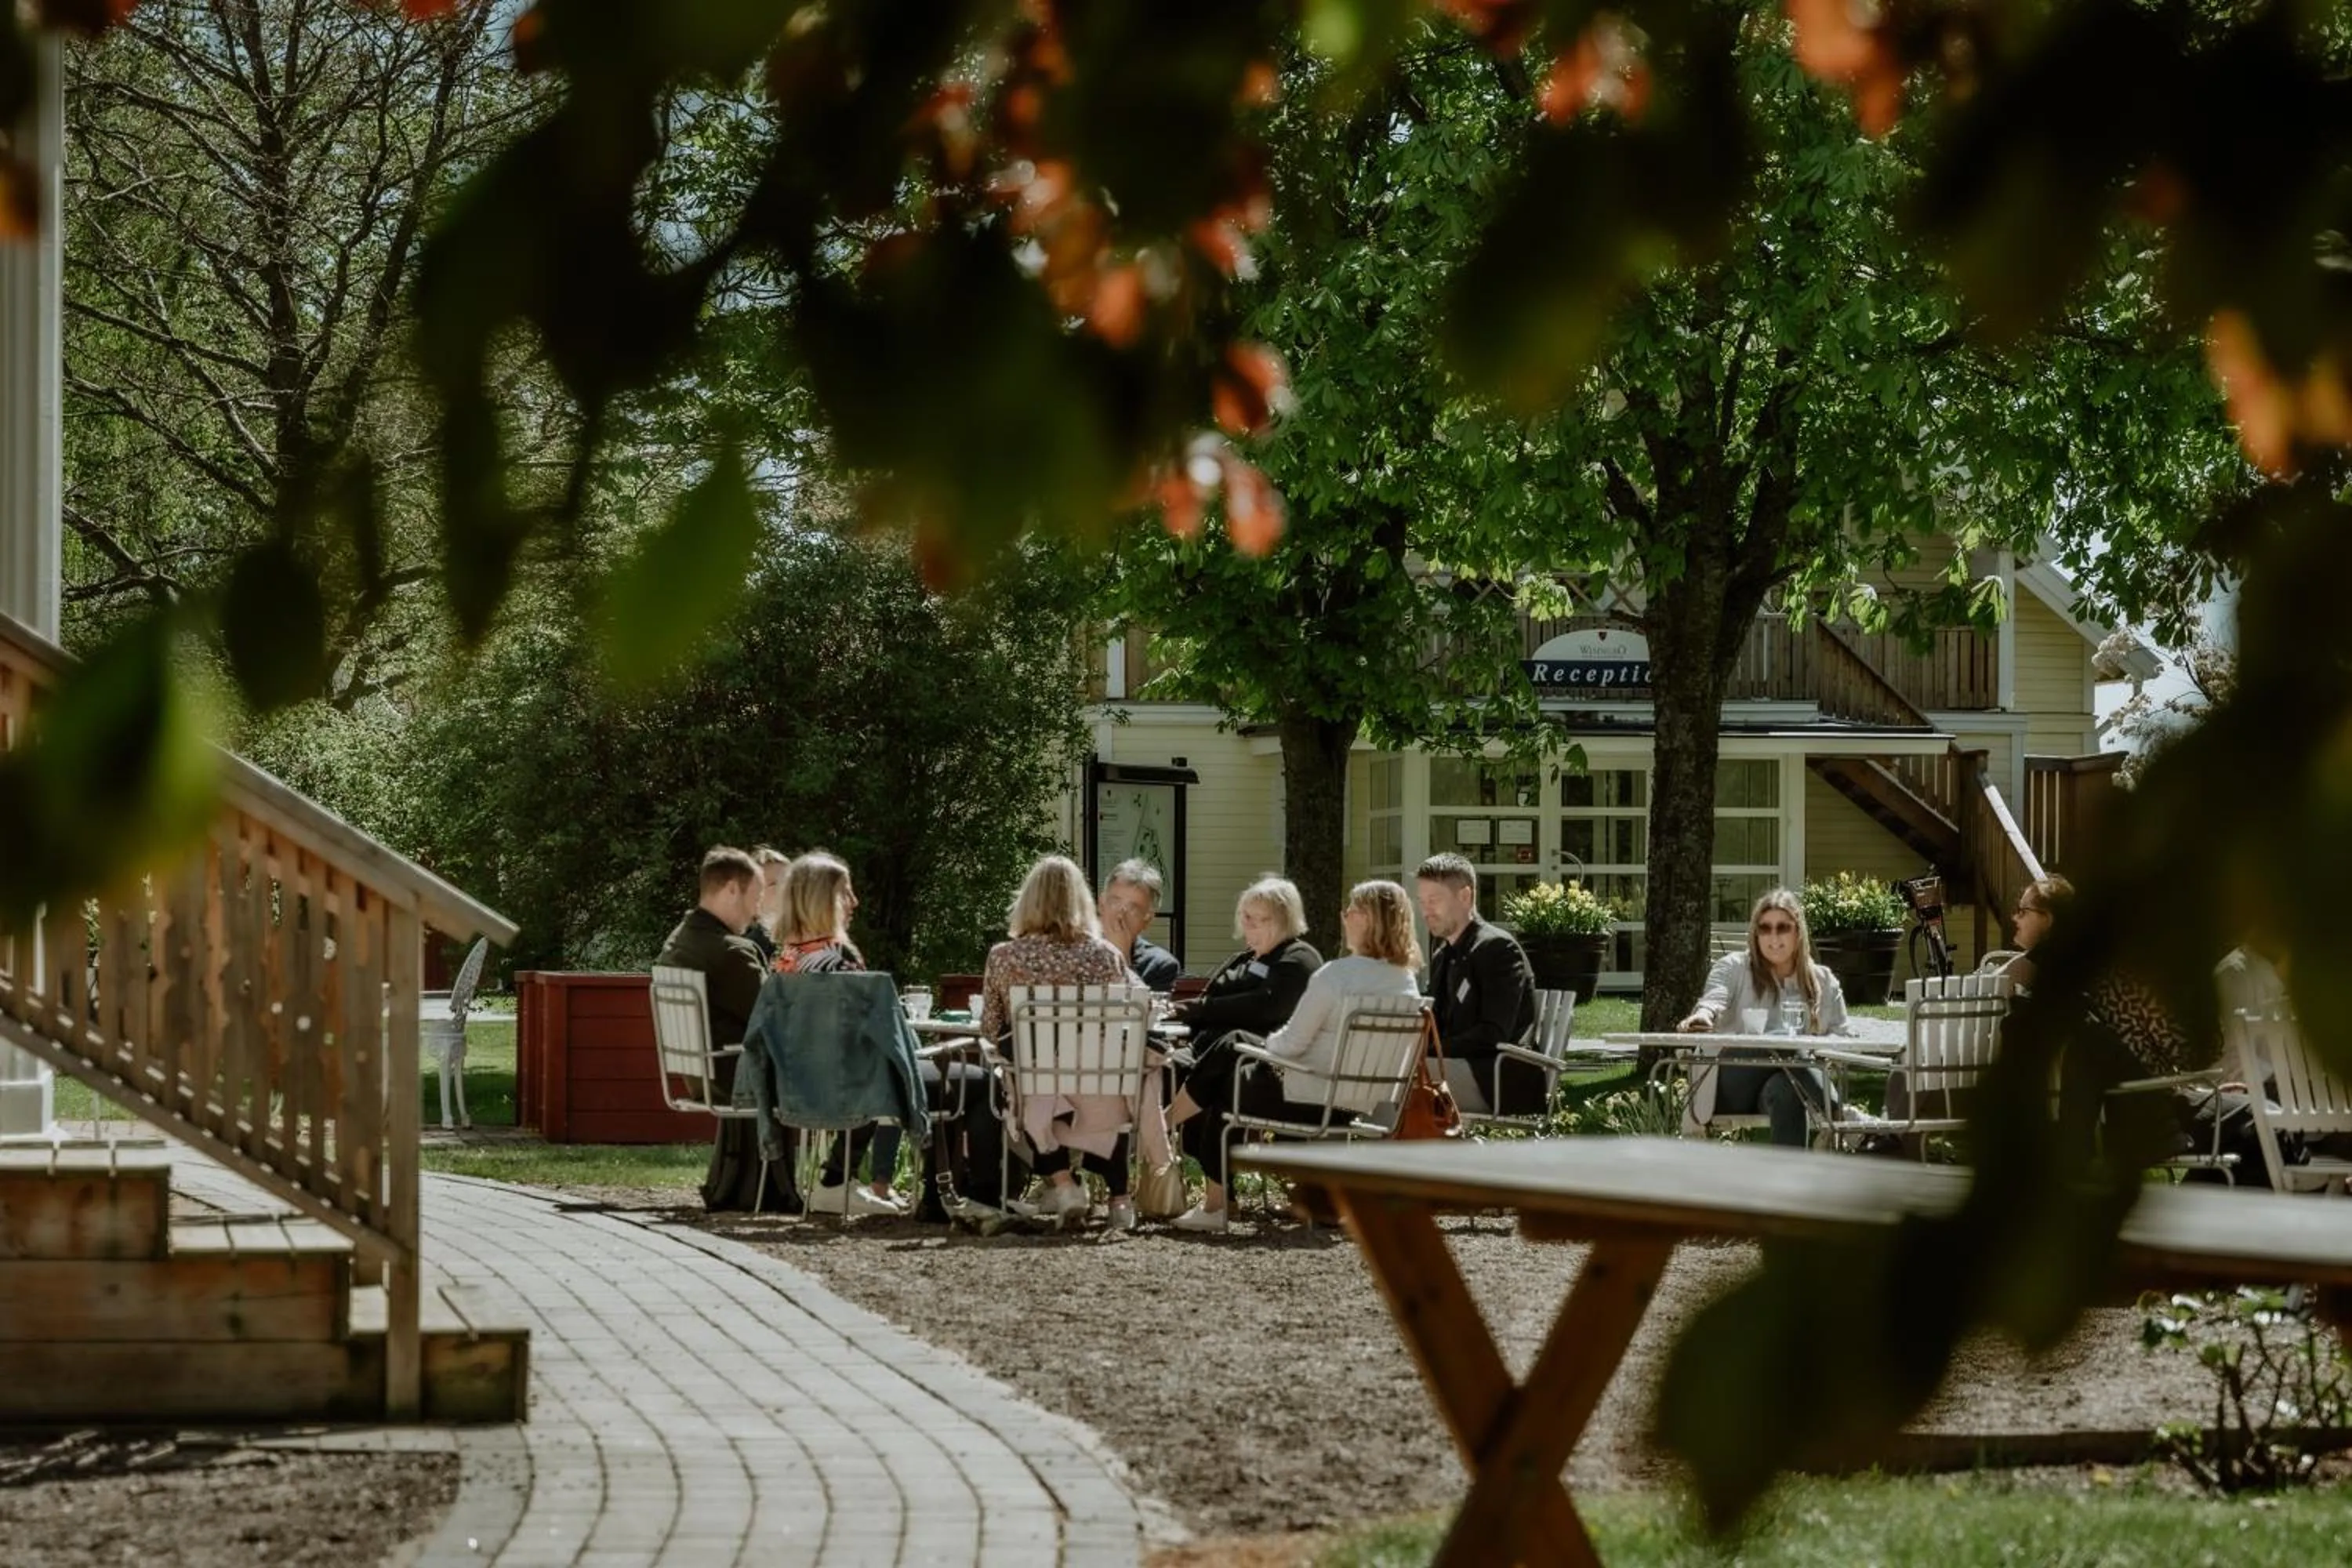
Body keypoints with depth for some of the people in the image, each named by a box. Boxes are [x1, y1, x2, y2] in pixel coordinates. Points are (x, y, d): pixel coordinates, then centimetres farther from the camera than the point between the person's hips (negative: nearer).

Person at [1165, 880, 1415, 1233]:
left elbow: (1292, 1043, -17)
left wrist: (1269, 1043, 6)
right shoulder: (1407, 982, 2)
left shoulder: (1335, 975, -21)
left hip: (1312, 1099, -8)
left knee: (1222, 1092, 16)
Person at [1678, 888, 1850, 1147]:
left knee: (1782, 1089, -38)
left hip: (1803, 1083, 1)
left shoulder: (1823, 982, 18)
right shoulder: (1734, 968, 12)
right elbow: (1714, 1000, -8)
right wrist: (1702, 1017, -34)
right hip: (1737, 1087, -1)